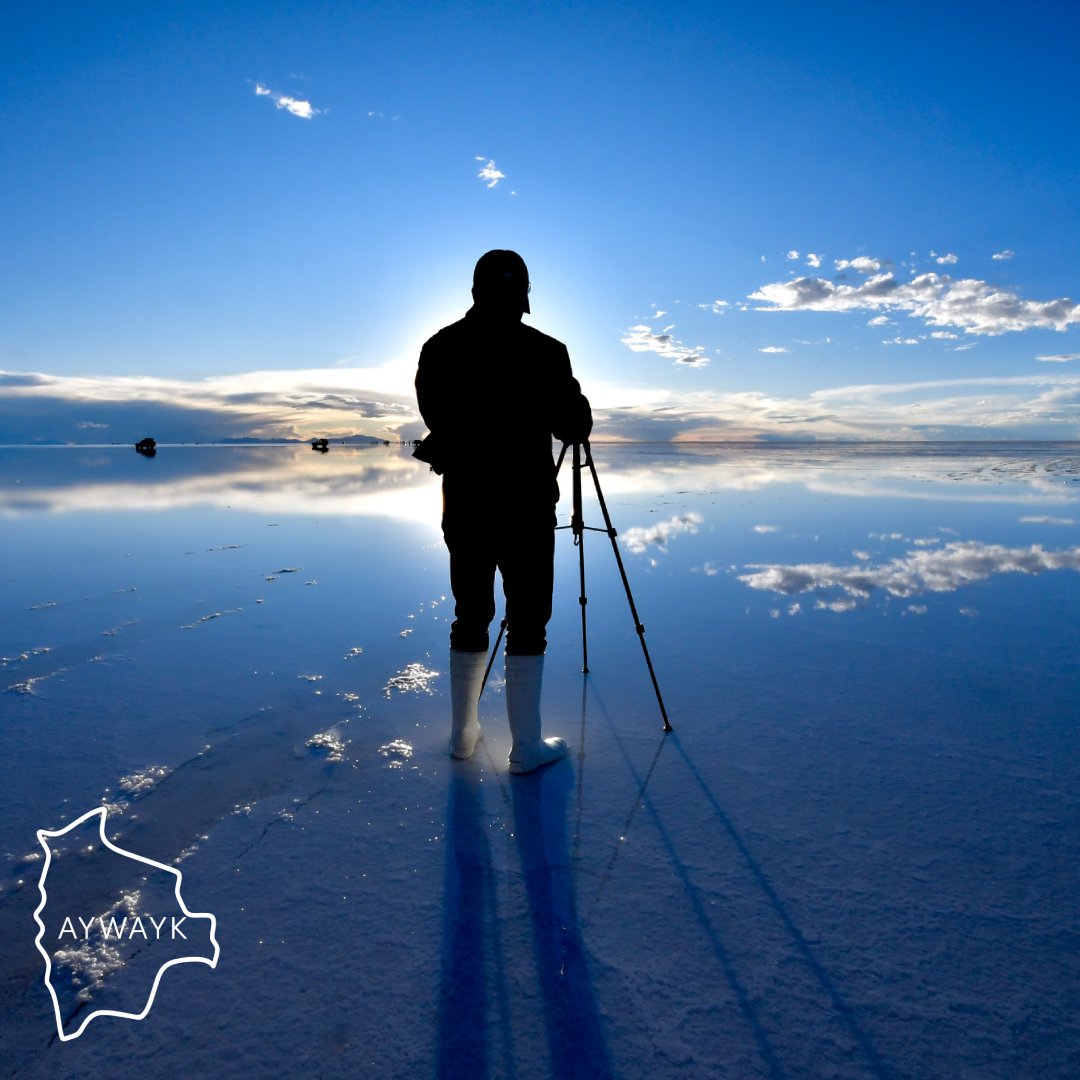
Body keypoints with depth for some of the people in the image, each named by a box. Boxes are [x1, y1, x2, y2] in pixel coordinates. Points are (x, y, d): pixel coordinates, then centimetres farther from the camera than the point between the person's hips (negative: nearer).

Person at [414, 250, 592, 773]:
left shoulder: (438, 348, 1)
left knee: (470, 617, 15)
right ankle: (526, 746, 10)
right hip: (524, 509, -4)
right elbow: (575, 427, -3)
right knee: (526, 622, 4)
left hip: (463, 506, 4)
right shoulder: (544, 351, -10)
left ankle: (463, 732, 27)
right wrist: (568, 399, 17)